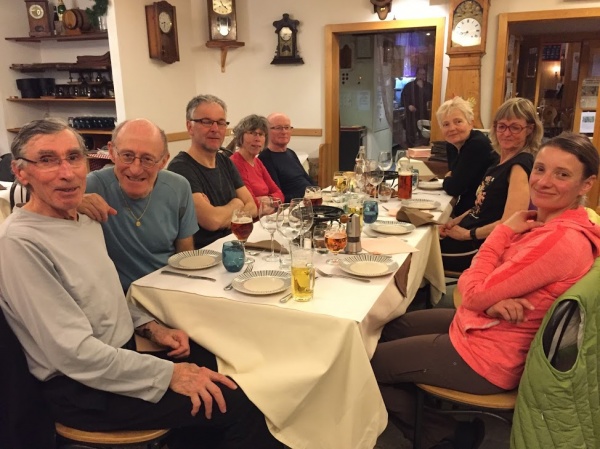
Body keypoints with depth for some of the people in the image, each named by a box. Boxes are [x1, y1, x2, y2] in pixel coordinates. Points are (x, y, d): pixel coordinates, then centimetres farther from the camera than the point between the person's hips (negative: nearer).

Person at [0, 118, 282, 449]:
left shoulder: (86, 221, 7)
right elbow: (75, 353, -24)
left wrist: (150, 327, 3)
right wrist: (168, 374, -21)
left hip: (123, 351, 8)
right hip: (82, 388, -8)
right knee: (238, 404, -14)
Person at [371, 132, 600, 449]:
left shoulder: (562, 240, -28)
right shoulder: (543, 220, 1)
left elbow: (475, 293, -23)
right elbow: (471, 283, 1)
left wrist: (504, 231, -15)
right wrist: (494, 301, -22)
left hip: (486, 355, -9)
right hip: (480, 324, 10)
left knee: (365, 364, 3)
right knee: (386, 328, 23)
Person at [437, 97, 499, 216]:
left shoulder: (478, 144, -19)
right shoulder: (451, 145, 4)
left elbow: (454, 188, -20)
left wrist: (447, 179, -1)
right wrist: (450, 180, -5)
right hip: (466, 209, 7)